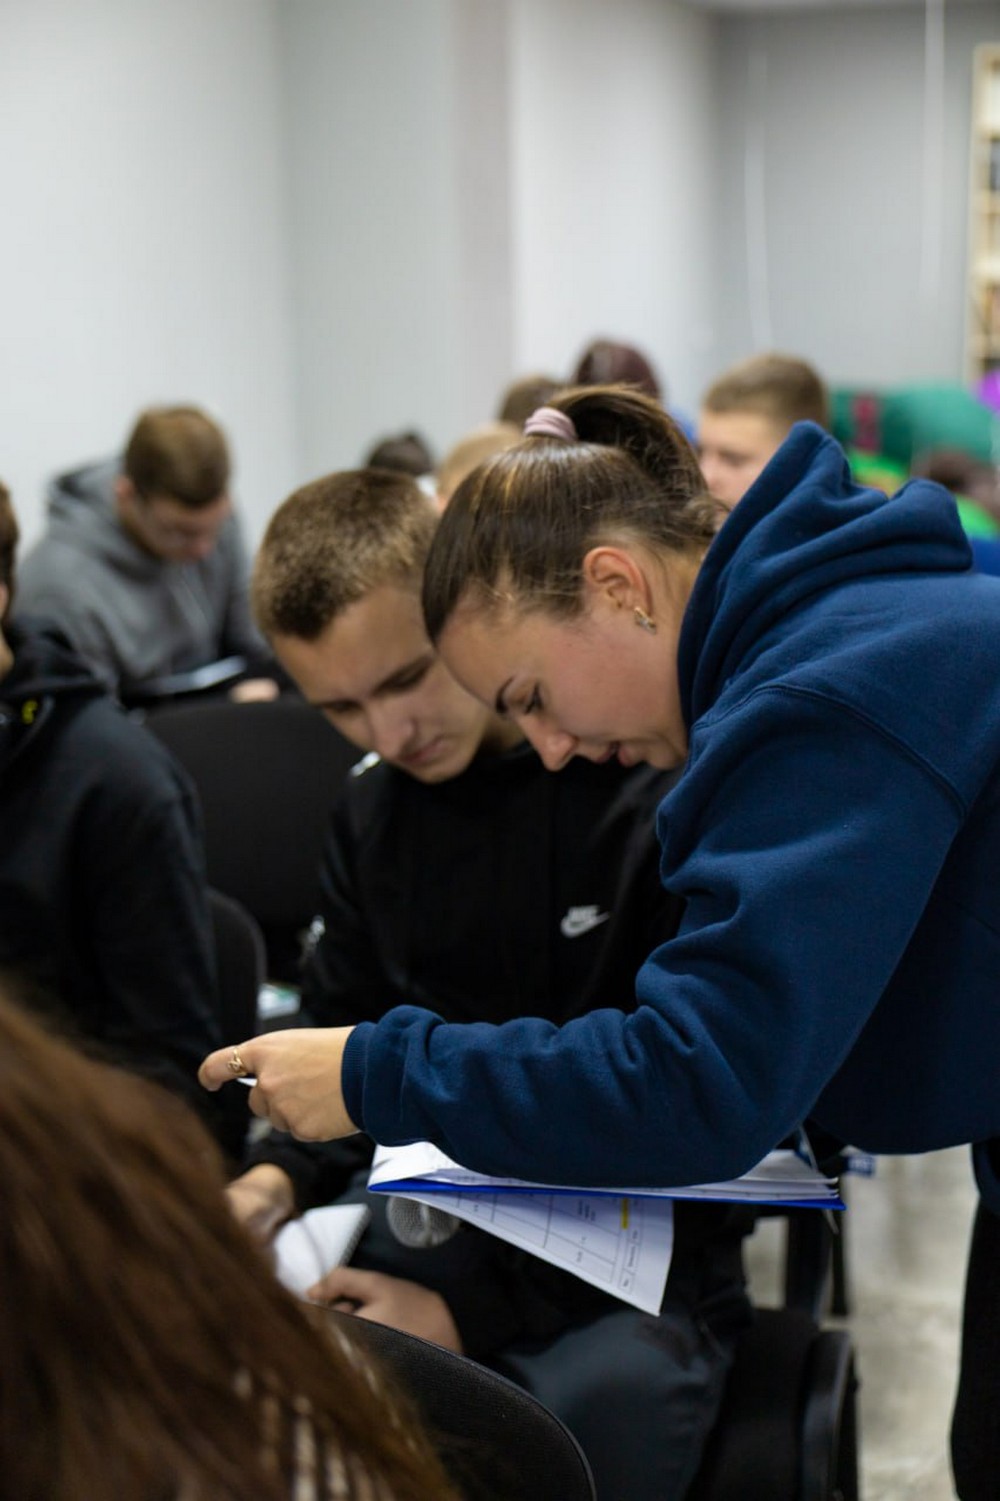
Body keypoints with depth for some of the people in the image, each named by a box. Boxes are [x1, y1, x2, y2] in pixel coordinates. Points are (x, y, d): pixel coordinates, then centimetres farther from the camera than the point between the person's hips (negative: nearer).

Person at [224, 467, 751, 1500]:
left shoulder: (672, 795, -13)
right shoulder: (371, 816, 8)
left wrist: (477, 1307, -21)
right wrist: (279, 1179, -6)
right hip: (425, 1207, 5)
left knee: (597, 1399, -37)